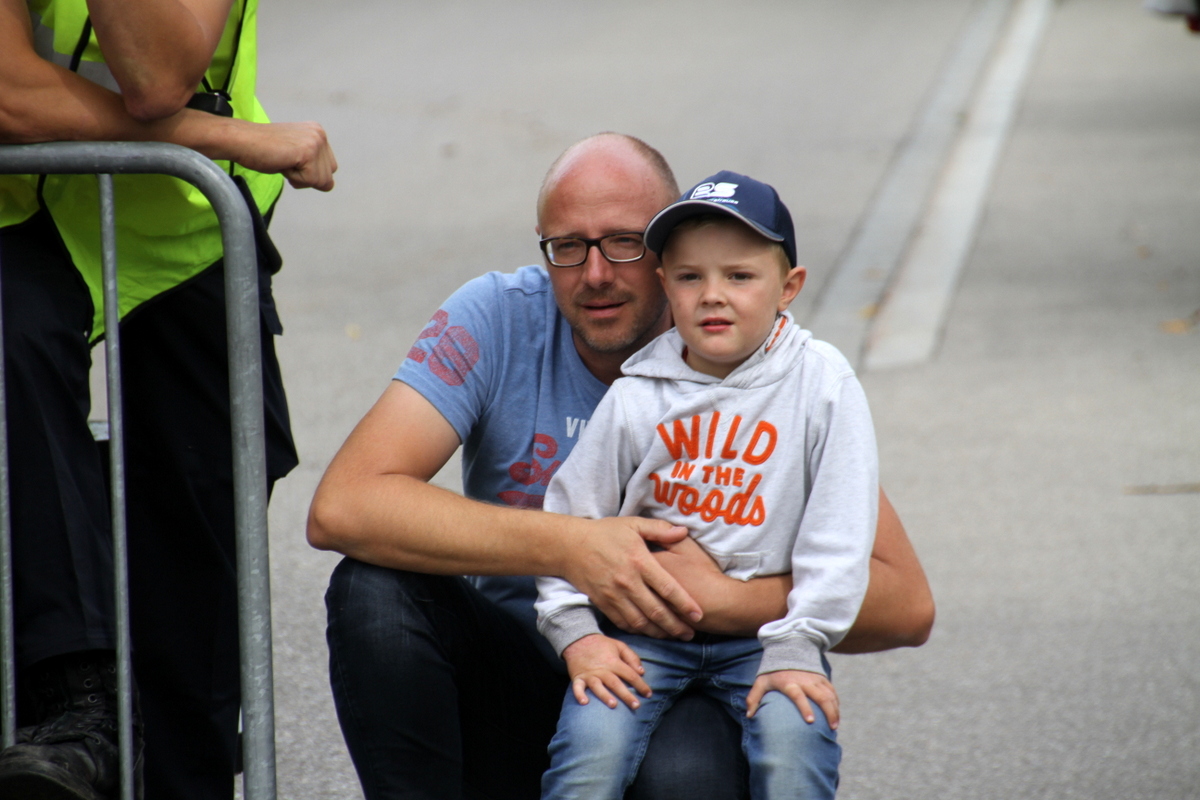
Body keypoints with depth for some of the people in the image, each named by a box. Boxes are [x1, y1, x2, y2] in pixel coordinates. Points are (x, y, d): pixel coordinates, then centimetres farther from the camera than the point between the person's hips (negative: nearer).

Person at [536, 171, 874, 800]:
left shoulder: (821, 382, -5)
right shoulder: (636, 396, -1)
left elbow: (837, 533, -6)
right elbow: (568, 516, 5)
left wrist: (796, 648, -12)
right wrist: (576, 632, -7)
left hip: (758, 630, -1)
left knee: (794, 743, -27)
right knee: (592, 743, -23)